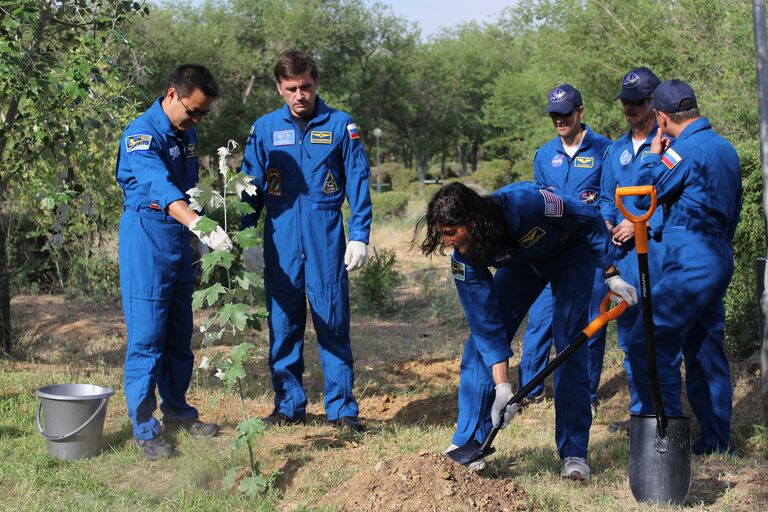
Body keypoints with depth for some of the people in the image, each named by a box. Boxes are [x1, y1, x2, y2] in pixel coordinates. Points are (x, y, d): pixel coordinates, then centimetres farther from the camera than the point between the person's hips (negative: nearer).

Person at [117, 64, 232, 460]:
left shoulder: (186, 134, 10)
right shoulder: (141, 135, -18)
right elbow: (160, 187, -35)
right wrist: (199, 224, -49)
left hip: (180, 242, 8)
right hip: (147, 239, -8)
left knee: (179, 336, 14)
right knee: (147, 338, -6)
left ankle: (176, 411, 27)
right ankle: (144, 428, 0)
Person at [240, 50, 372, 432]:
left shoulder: (340, 126, 2)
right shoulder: (265, 129, 6)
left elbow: (358, 182, 3)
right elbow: (250, 186, 11)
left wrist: (359, 236, -3)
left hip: (327, 242, -2)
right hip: (280, 242, 2)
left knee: (333, 324, 0)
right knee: (283, 325, 7)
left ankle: (341, 407, 8)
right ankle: (288, 404, 18)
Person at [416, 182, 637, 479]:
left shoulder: (525, 202, -41)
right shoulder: (464, 257, -27)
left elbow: (590, 220, -24)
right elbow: (486, 323, -23)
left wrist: (612, 275, -20)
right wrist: (502, 386, -28)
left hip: (570, 251, -4)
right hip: (520, 261, 4)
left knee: (570, 347, -13)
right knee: (481, 339, -7)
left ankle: (574, 453, -5)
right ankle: (467, 443, 3)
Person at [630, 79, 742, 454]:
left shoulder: (687, 149, -14)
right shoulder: (725, 148, 15)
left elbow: (644, 196, -11)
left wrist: (654, 154, 3)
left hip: (689, 261, -10)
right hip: (719, 257, 10)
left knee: (648, 343, -9)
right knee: (706, 349, 14)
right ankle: (715, 441, 18)